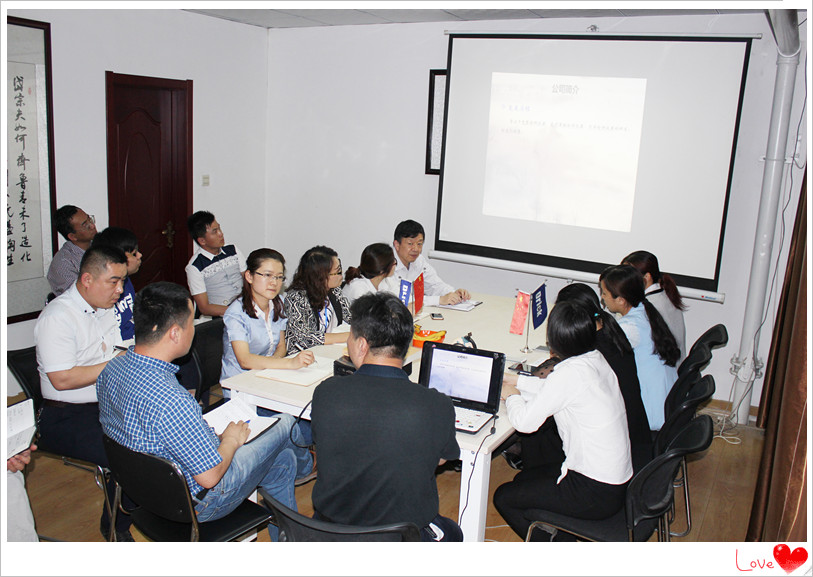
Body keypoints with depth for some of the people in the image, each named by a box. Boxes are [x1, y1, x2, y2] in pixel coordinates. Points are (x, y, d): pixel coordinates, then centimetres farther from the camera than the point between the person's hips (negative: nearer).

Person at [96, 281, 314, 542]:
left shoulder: (112, 368, -10)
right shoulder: (171, 402, -40)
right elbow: (210, 476, -29)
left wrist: (215, 434, 9)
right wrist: (231, 439, -7)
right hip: (195, 504, -8)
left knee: (282, 461, 22)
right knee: (285, 425, 10)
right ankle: (304, 466, 46)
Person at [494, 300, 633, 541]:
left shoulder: (570, 373, -26)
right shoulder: (595, 359, -1)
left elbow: (524, 422, -19)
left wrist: (511, 395, 0)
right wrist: (516, 381, 21)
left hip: (596, 494, -9)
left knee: (504, 497, 7)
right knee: (522, 479, 24)